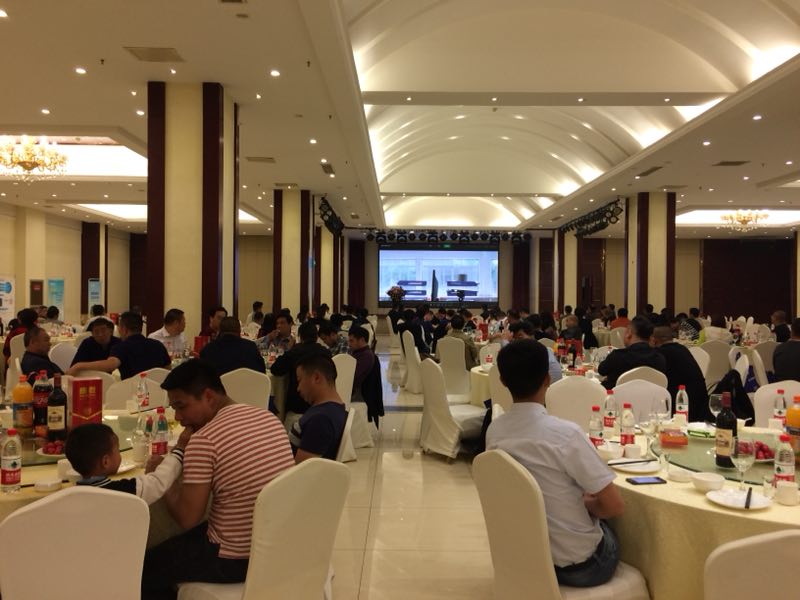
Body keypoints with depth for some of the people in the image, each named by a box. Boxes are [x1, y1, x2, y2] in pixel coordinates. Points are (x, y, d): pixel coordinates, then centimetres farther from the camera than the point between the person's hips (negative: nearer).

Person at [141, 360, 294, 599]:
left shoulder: (203, 440, -21)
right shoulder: (269, 418, 1)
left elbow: (188, 519, -17)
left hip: (235, 558, -8)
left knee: (147, 566, 14)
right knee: (179, 543, 30)